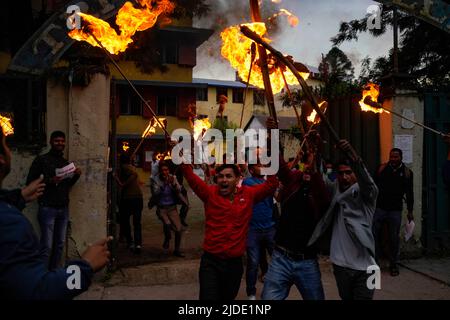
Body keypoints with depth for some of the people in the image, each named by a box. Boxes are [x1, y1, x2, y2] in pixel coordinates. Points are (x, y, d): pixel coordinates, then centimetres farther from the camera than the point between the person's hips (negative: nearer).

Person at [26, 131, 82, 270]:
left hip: (63, 209, 6)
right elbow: (30, 182, -7)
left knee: (60, 244, 8)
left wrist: (76, 176, 2)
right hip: (47, 208, -6)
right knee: (47, 246, -7)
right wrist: (49, 181, -19)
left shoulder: (66, 162, 15)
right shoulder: (41, 160, -3)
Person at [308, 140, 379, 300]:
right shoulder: (335, 189, 7)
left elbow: (365, 178, -26)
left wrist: (352, 155, -45)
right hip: (340, 263, 4)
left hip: (363, 264, -4)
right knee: (346, 298, 19)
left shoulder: (365, 193, -6)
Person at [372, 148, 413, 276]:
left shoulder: (407, 172, 3)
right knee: (374, 234, -1)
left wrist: (410, 211, 8)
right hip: (379, 208, 0)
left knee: (394, 238, 6)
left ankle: (393, 264, 20)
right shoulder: (382, 168, 1)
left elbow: (409, 193, 8)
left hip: (395, 210, 0)